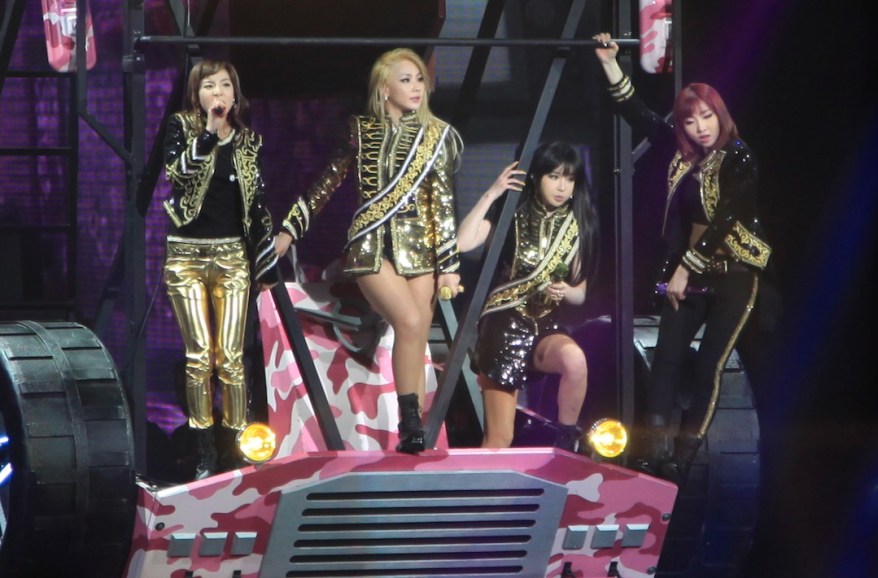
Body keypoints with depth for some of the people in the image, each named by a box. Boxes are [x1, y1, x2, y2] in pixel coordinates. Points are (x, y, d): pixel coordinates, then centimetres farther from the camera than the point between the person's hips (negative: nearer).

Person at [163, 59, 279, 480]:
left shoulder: (248, 141, 8)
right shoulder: (182, 128, 2)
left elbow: (258, 203, 10)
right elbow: (177, 171, -17)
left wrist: (267, 265, 8)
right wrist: (209, 131, -21)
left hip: (232, 255, 1)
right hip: (186, 255, -1)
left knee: (231, 357, -5)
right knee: (199, 355, -5)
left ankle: (237, 447, -3)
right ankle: (205, 455, -3)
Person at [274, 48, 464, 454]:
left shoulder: (437, 136, 6)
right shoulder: (362, 131, 6)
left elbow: (443, 202, 3)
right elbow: (327, 184, 14)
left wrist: (449, 264, -1)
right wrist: (289, 230, 13)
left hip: (419, 248, 2)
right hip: (371, 246, -2)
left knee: (417, 341, -4)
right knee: (410, 321, -23)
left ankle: (412, 434, -1)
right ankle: (410, 420, -17)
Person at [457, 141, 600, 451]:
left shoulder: (576, 226, 6)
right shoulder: (512, 214, -2)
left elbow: (580, 294, 13)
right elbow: (462, 242, -18)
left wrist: (566, 292, -11)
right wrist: (491, 194, -18)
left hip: (547, 326, 2)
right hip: (505, 323, -2)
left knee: (574, 358, -35)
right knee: (499, 440, -11)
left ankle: (566, 444, -17)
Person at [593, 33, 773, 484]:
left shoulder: (739, 160, -11)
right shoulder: (683, 153, 7)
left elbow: (724, 220, -16)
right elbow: (637, 114, 11)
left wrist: (685, 268, -13)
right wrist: (610, 63, 3)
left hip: (732, 276, -6)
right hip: (689, 273, 6)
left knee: (708, 366, -5)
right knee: (667, 358, -3)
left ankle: (683, 459, -2)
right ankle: (654, 454, -7)